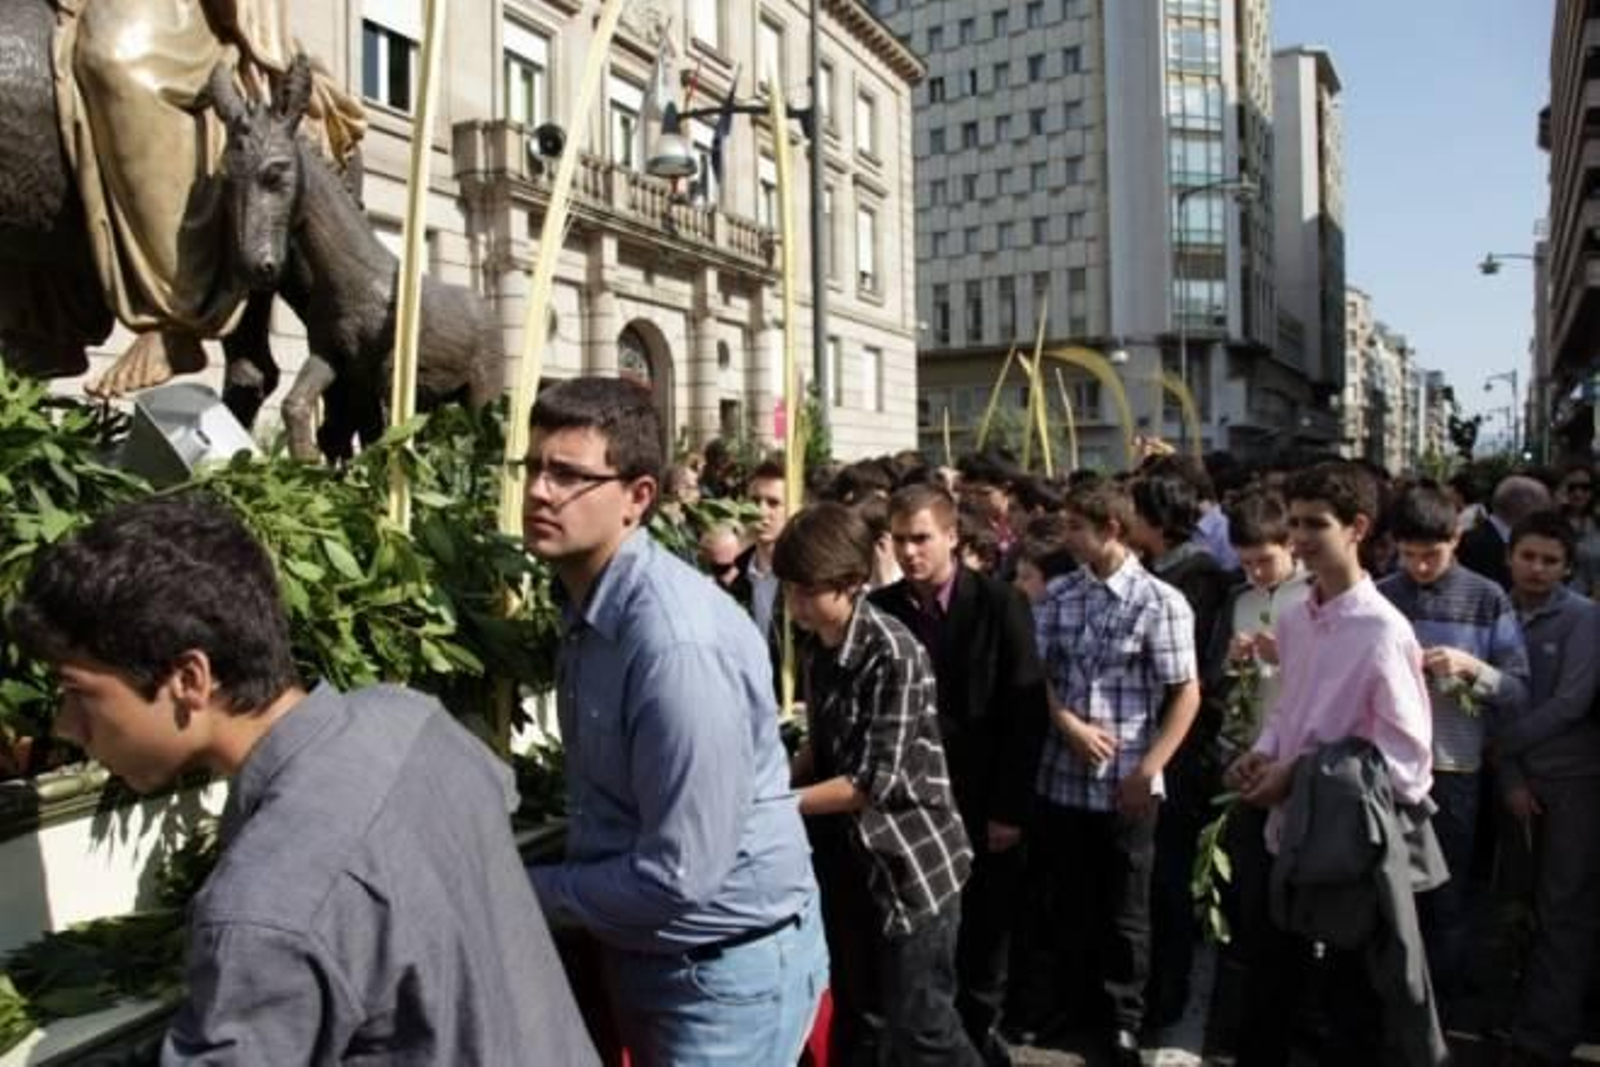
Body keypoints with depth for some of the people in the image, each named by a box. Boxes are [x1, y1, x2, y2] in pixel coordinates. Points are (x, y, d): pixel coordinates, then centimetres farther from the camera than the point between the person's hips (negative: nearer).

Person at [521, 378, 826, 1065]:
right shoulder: (584, 602, 1)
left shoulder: (677, 641, -29)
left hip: (727, 964, -8)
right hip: (639, 951, 9)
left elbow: (680, 875, -27)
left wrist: (522, 890, -16)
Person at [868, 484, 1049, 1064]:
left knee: (984, 930, 11)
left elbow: (1027, 712, -9)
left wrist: (1010, 808, -11)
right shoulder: (880, 608, -1)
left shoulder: (1000, 604, -9)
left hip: (983, 801, -2)